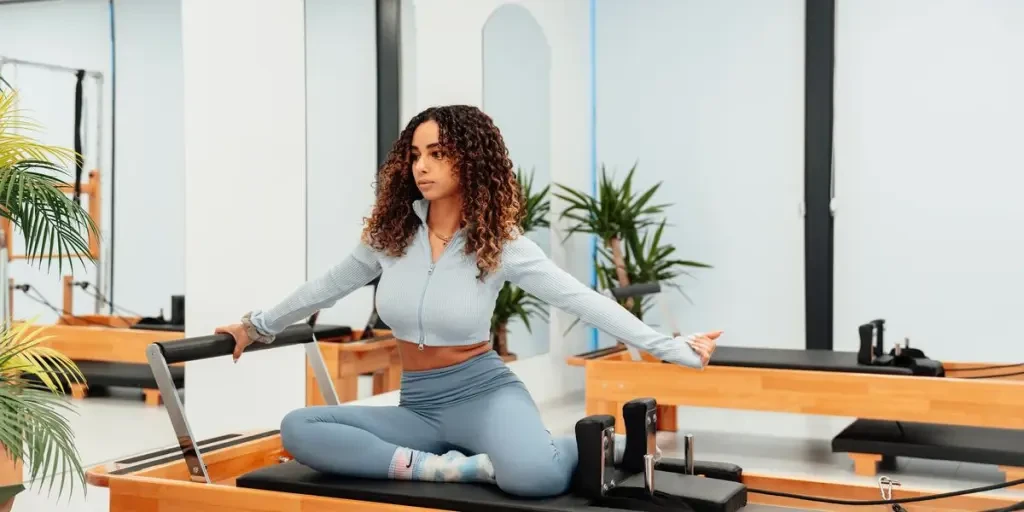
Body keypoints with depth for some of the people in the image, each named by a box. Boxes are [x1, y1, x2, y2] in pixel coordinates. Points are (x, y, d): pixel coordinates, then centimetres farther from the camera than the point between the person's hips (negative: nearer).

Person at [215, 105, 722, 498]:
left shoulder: (501, 244, -10)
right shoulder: (391, 232, 0)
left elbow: (584, 300, -12)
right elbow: (329, 285, 15)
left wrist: (674, 349, -17)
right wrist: (259, 324, 25)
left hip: (484, 393, -5)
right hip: (418, 404, 5)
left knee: (533, 475, -40)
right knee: (298, 429, -21)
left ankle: (601, 445, -5)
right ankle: (456, 467, -26)